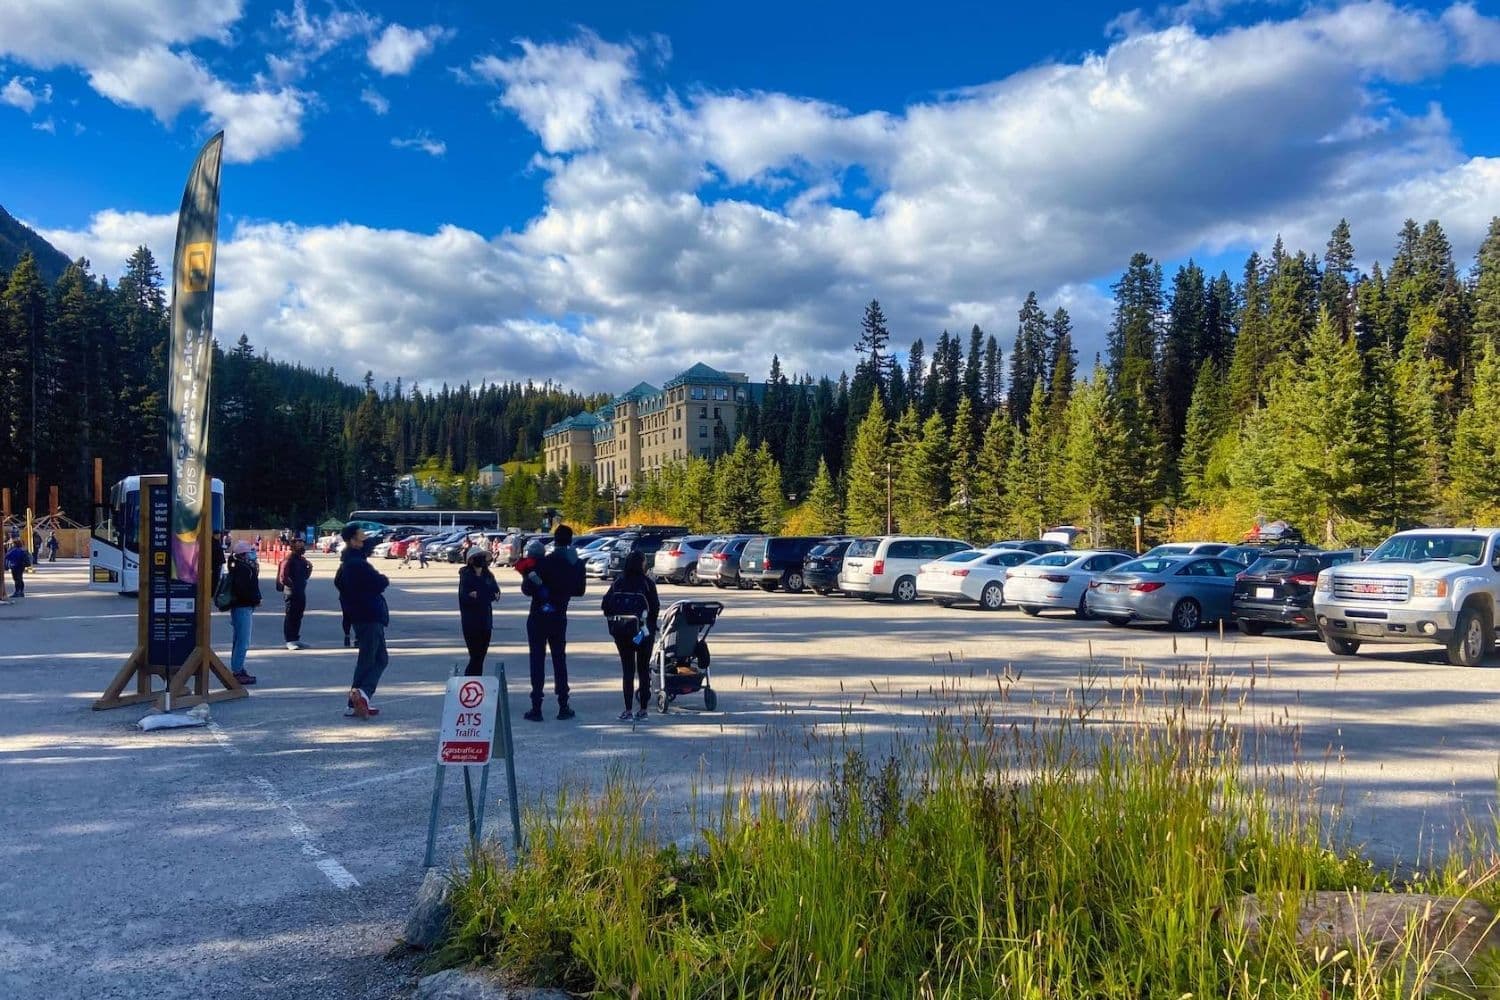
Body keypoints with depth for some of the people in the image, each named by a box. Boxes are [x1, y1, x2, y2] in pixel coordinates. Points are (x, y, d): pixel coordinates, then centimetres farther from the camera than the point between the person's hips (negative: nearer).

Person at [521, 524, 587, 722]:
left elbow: (527, 589, -13)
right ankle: (563, 707, 12)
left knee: (537, 661, 1)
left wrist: (527, 577, 5)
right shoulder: (576, 564, -3)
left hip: (538, 618, -3)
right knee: (559, 661, 12)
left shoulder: (542, 562, -14)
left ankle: (536, 708, 0)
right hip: (559, 618, 3)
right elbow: (579, 590, 8)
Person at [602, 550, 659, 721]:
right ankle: (642, 710, 10)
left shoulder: (618, 582, 1)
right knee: (643, 670, 9)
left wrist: (614, 623, 9)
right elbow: (655, 607, -11)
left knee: (627, 670, 7)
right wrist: (650, 625, 5)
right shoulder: (647, 583, -8)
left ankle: (628, 710, 4)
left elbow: (605, 605, -2)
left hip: (621, 632, 2)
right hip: (643, 632, -2)